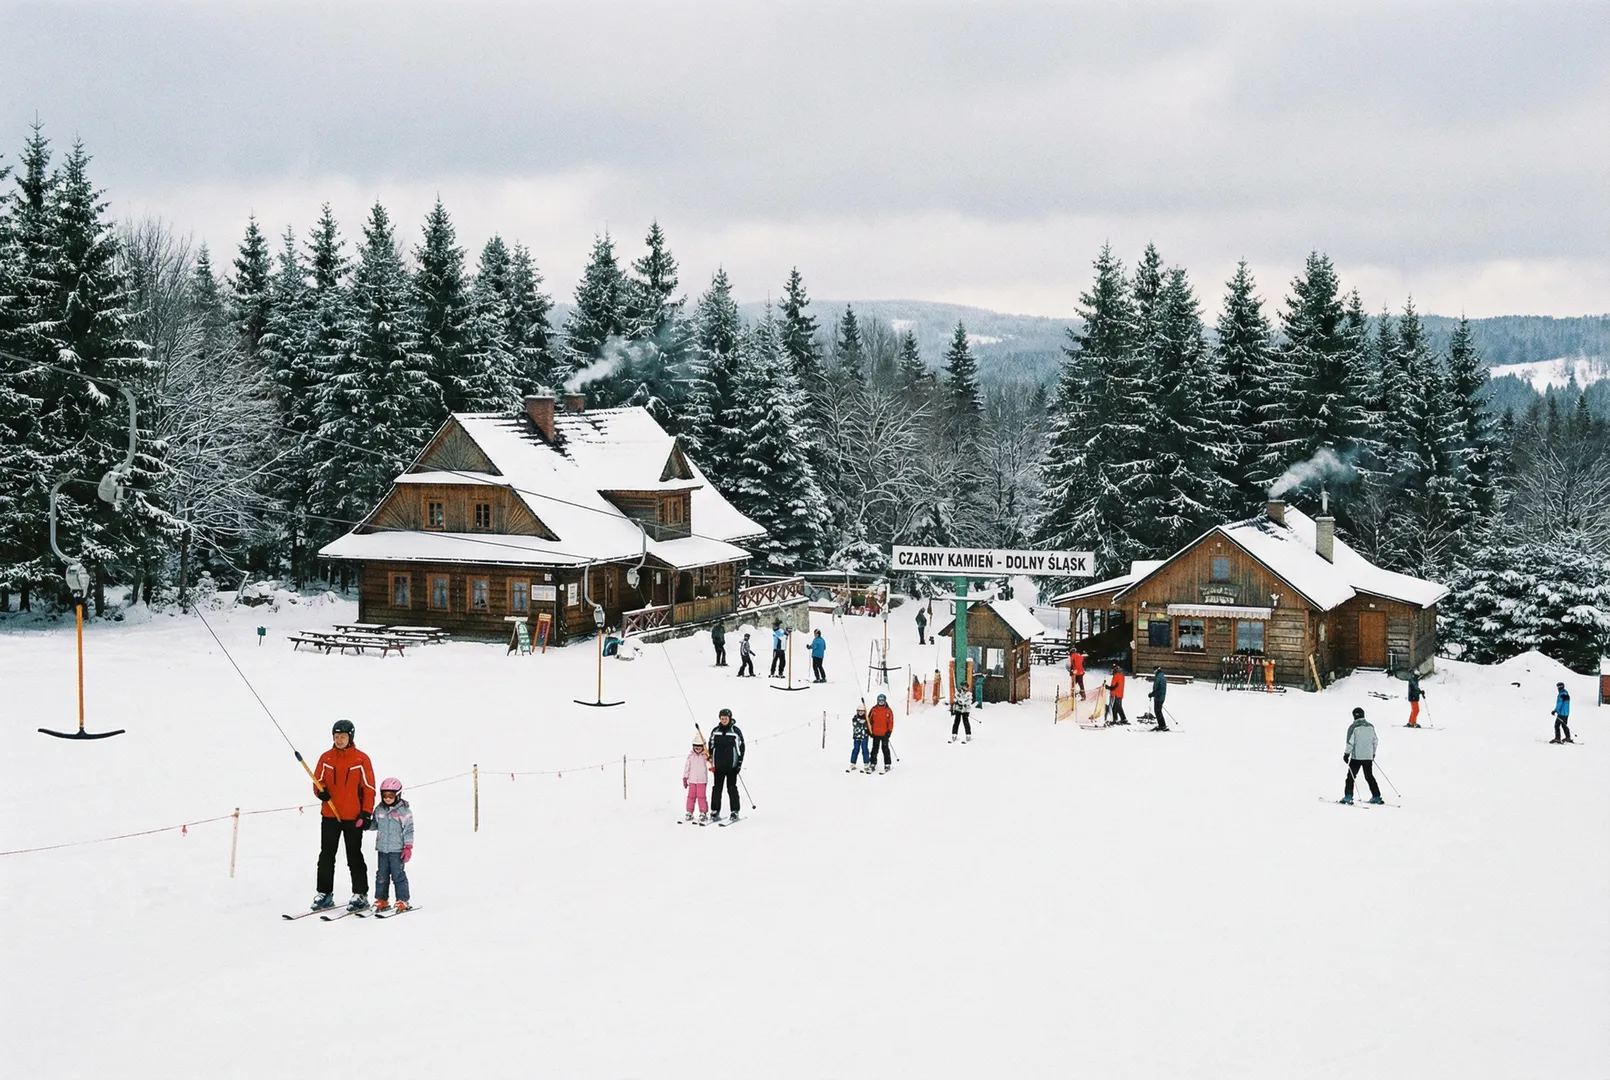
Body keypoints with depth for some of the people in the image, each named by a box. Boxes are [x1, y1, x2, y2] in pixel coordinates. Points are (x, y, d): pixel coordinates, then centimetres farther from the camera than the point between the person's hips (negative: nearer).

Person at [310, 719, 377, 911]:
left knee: (354, 857, 3)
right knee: (326, 856, 7)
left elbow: (369, 788, -1)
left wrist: (366, 813, -7)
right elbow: (317, 781, 11)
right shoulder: (326, 758, 5)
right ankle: (324, 894, 15)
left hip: (353, 817, -3)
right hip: (329, 815, 3)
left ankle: (360, 895, 10)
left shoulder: (361, 759, -3)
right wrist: (320, 791, -12)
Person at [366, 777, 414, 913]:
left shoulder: (404, 811, -7)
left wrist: (408, 847, -11)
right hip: (382, 849, 5)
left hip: (397, 850, -5)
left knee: (398, 875, -2)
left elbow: (408, 831, -6)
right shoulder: (379, 810, 6)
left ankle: (403, 901, 5)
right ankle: (382, 900, 19)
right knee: (381, 875, 10)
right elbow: (375, 824, 17)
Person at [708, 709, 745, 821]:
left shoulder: (736, 731, -2)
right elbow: (711, 746, 15)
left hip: (732, 765, -3)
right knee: (717, 788, 3)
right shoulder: (715, 731, 7)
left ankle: (735, 812, 4)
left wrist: (739, 763, -4)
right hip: (718, 765, 3)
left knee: (732, 788, -1)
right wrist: (711, 759, 7)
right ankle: (715, 811, 8)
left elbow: (741, 747, 1)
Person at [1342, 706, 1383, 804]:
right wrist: (1373, 753, 26)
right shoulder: (1371, 726, 7)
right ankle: (1376, 797, 13)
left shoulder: (1354, 727, -10)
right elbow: (1375, 741, 14)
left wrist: (1346, 754, -5)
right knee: (1369, 776, 15)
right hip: (1369, 757, 5)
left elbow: (1350, 742, -13)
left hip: (1356, 756, -5)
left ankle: (1348, 797, -4)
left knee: (1351, 776, 1)